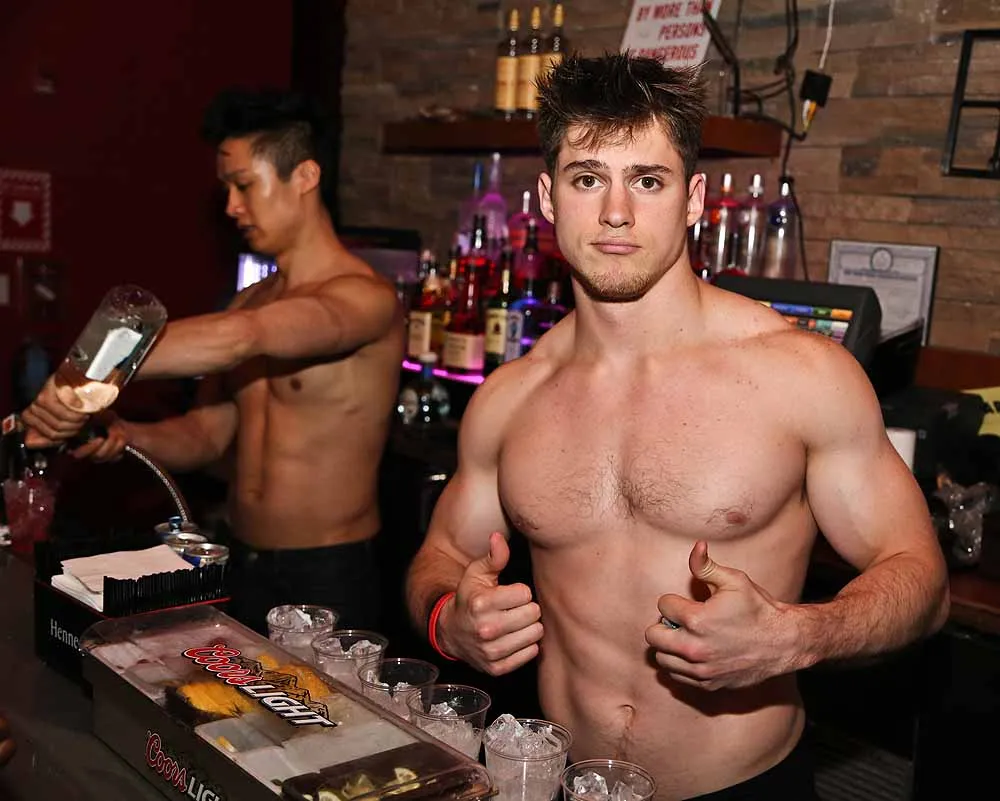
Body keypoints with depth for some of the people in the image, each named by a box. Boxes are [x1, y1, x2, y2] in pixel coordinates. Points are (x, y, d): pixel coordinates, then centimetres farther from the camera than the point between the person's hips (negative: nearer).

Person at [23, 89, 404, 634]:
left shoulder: (367, 298, -16)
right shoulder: (249, 303, 11)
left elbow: (241, 337, -34)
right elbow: (205, 437, 10)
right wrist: (125, 436, -9)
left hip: (329, 581, -7)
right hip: (242, 568, 7)